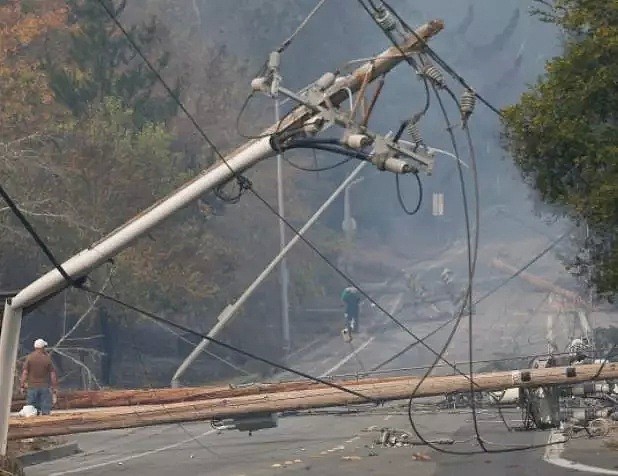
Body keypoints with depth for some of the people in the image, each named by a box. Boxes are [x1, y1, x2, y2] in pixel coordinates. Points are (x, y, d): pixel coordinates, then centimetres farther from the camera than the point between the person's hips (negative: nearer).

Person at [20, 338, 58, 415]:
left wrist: (22, 386, 0)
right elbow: (52, 374, -1)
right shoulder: (47, 359, -2)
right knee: (45, 412, 3)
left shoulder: (29, 358, -2)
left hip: (32, 387, 0)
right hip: (45, 387, 0)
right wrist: (54, 388, 5)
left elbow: (25, 372, -5)